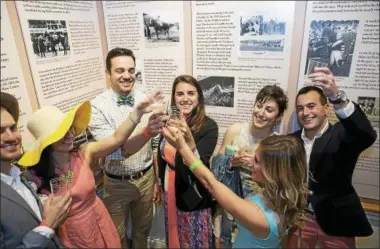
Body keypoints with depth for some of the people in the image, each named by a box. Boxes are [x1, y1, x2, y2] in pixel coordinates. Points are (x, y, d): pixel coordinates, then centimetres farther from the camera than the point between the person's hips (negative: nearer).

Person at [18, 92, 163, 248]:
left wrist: (137, 112, -36)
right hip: (69, 235, -2)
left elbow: (117, 139, -25)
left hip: (99, 222, 2)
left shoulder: (84, 153, -12)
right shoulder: (35, 174, -17)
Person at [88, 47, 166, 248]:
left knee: (143, 229, 25)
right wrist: (147, 133, -45)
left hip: (146, 178, 3)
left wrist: (157, 180, 6)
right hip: (117, 183, -2)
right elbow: (115, 150, -28)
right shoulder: (97, 106, -18)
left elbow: (153, 147, 1)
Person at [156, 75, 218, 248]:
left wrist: (189, 140, -44)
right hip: (170, 193, 5)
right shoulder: (170, 121, -4)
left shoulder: (208, 126, -20)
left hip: (193, 198, -4)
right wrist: (159, 184, 15)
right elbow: (162, 156, 7)